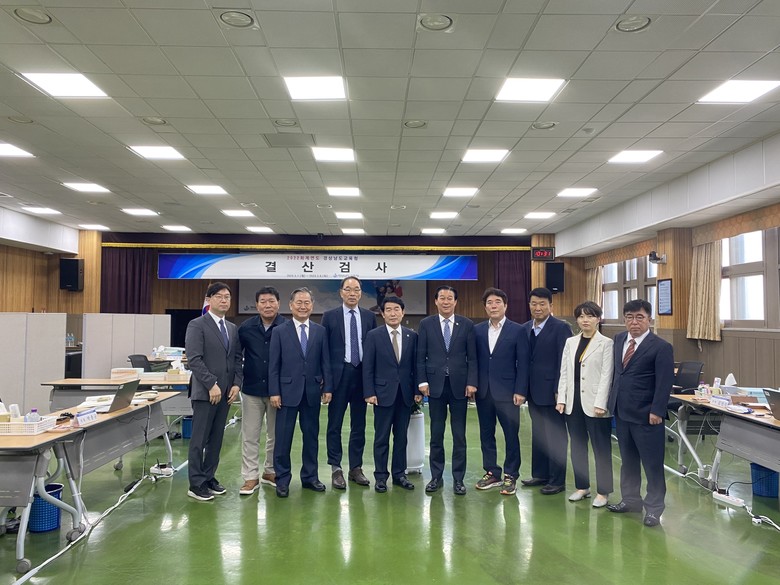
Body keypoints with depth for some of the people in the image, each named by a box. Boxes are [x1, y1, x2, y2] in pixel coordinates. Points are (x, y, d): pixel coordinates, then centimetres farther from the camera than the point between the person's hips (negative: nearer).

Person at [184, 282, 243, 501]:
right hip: (205, 392, -6)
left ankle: (209, 477, 23)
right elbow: (194, 359, -14)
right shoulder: (197, 325, -7)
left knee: (216, 439, 12)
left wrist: (236, 384, 0)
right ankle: (196, 484, 10)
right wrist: (212, 384, -18)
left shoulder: (233, 328, 13)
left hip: (225, 392, 6)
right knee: (199, 440, 1)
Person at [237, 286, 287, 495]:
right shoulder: (246, 328, -1)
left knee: (276, 435, 13)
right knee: (250, 436, 6)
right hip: (252, 389, 1)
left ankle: (270, 472, 29)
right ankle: (251, 477, 17)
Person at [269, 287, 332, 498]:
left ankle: (310, 476, 24)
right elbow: (273, 365, -2)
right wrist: (274, 392, -7)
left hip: (312, 392, 2)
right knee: (283, 437, 4)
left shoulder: (320, 331, 6)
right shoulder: (279, 331, 0)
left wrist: (327, 388, 1)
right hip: (288, 391, -2)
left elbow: (325, 362, 6)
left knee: (311, 436, 11)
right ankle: (282, 479, 17)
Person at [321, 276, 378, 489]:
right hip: (339, 374, -2)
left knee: (359, 424, 10)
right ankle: (336, 469, 14)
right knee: (334, 424, 3)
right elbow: (323, 348, 0)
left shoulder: (369, 317, 7)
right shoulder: (330, 316, 1)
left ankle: (356, 468, 20)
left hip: (362, 374, 3)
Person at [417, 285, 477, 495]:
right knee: (436, 433, 8)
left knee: (459, 435, 5)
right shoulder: (426, 324, 3)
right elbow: (420, 356, 3)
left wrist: (471, 382, -5)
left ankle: (458, 478, 16)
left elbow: (472, 357, 3)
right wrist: (422, 381, -5)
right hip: (435, 385, 0)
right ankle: (436, 477, 19)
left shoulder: (467, 325, 3)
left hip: (459, 385, 0)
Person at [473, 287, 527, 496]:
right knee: (486, 434, 10)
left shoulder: (517, 330, -3)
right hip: (483, 391, 3)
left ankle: (510, 476, 16)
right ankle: (492, 473, 23)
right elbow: (474, 360, 8)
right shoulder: (477, 330, 7)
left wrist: (519, 391, -8)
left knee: (511, 435, 2)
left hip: (506, 392, -3)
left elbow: (523, 363, -4)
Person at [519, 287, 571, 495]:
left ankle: (557, 480, 14)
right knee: (538, 435, 15)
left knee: (556, 436, 4)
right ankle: (540, 474, 27)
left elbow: (564, 361, -13)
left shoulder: (561, 328, -10)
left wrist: (560, 390, -16)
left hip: (551, 391, -6)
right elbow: (524, 360, 11)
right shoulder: (526, 328, 9)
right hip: (533, 391, 6)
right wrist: (522, 388, 8)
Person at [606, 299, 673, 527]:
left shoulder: (661, 347, -11)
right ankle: (630, 499, 32)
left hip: (646, 415, -6)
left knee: (652, 463, 5)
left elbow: (665, 383, -13)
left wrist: (656, 411, -17)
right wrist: (612, 399, 11)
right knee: (627, 459, 17)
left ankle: (654, 508, 19)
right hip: (621, 412, 6)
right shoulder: (618, 339, 8)